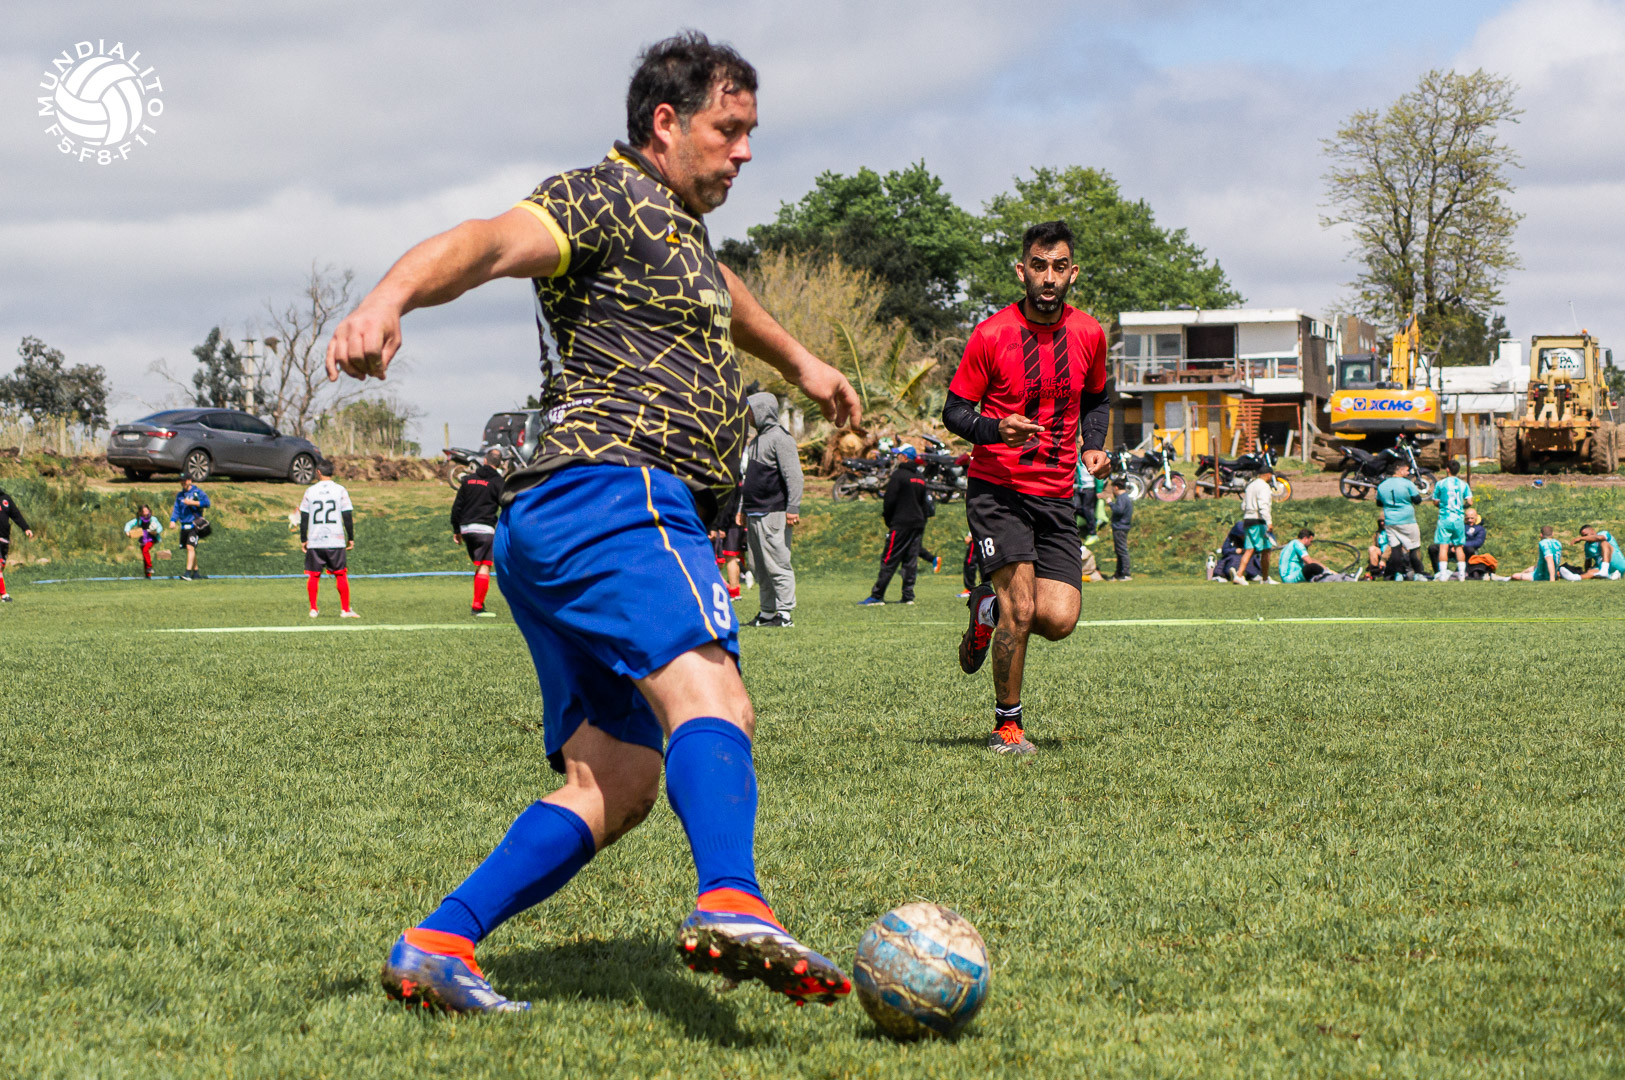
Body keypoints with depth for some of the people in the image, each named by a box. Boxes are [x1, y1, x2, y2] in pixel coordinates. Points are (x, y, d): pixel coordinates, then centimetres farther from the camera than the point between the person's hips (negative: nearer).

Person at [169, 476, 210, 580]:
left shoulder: (197, 492, -1)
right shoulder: (180, 495, 16)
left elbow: (206, 503, -11)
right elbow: (176, 509, 14)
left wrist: (192, 502, -16)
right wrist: (173, 520, -1)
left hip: (194, 524, -6)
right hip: (184, 525, 6)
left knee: (190, 547, -17)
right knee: (191, 549, 10)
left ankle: (188, 572, -23)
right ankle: (195, 571, 18)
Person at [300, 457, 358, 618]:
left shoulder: (310, 491, 3)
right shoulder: (340, 490, -1)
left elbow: (304, 517, 5)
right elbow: (348, 516, -2)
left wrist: (303, 539, 12)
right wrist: (351, 538, 6)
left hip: (314, 541, 1)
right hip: (336, 541, -1)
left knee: (313, 576, 7)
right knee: (341, 575, 5)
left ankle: (313, 609, 5)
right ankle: (345, 610, 3)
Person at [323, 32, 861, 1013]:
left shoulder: (678, 226, 30)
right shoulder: (604, 196, 1)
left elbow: (721, 293, 53)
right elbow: (489, 243, -18)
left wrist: (799, 360, 68)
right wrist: (390, 297, -38)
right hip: (615, 494, -10)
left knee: (613, 788, 1)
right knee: (711, 699, -31)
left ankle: (438, 944, -5)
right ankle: (731, 904, -54)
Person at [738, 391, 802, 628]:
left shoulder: (780, 438, -8)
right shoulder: (756, 441, 22)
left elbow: (793, 476, -15)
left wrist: (793, 508, -20)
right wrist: (742, 509, 24)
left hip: (773, 513, -9)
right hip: (754, 515, 9)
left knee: (777, 564, -9)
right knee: (761, 567, 9)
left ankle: (785, 612, -8)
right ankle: (766, 612, 12)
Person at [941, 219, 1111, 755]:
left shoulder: (1088, 334, 4)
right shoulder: (991, 335, -8)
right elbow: (955, 411, -3)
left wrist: (1094, 446, 3)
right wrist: (996, 429, -23)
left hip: (1056, 495, 4)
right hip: (997, 488, -4)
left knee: (1059, 620, -9)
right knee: (1021, 609, -16)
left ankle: (989, 608, 24)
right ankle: (1007, 726, 3)